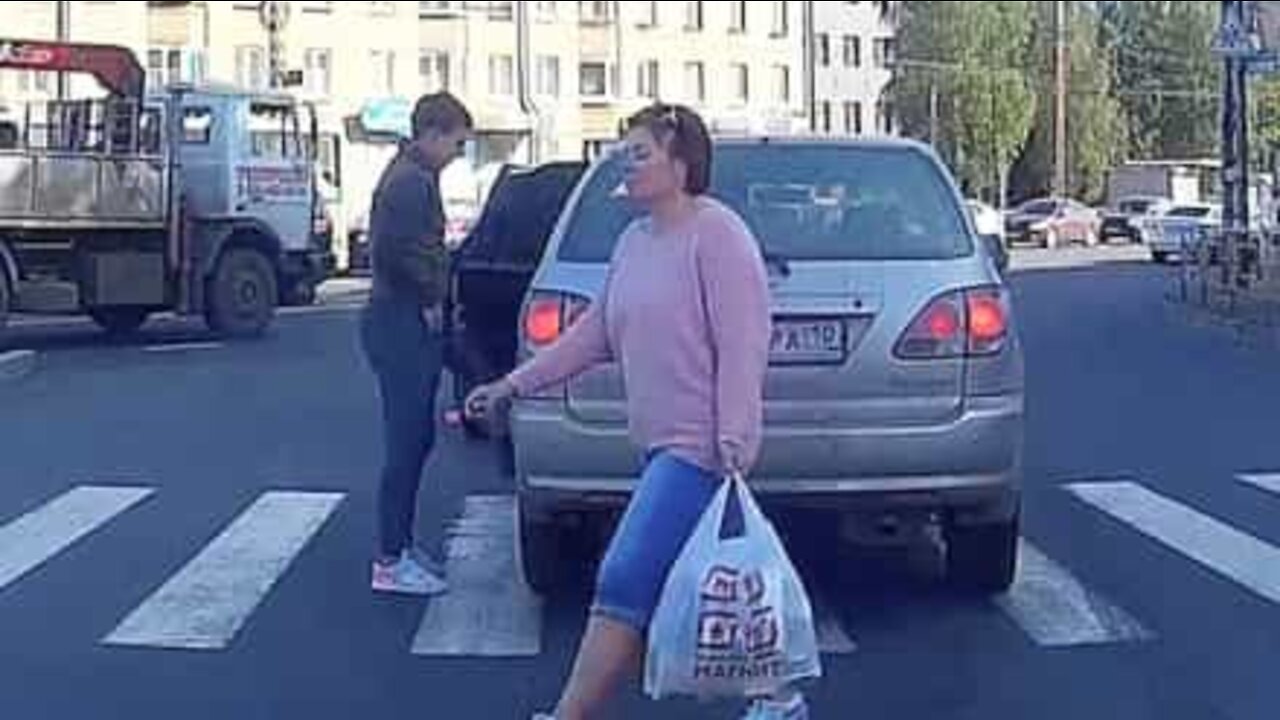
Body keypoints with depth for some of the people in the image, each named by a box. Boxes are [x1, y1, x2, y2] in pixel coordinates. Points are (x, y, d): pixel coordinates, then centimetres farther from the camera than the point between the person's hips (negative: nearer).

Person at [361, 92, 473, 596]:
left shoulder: (416, 177, 17)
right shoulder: (410, 182, -16)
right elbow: (397, 251, -26)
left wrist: (431, 300, 11)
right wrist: (428, 301, -13)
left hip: (413, 324, 11)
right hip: (403, 326, -11)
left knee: (416, 439, 16)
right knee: (406, 443, -6)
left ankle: (401, 546, 26)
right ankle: (390, 563, -1)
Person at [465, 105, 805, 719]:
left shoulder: (716, 234, -11)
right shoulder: (633, 241, 15)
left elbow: (742, 345, -17)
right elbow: (596, 332, 20)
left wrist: (733, 439, -23)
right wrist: (514, 385, 18)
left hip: (700, 446, -9)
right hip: (662, 444, 9)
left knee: (624, 583, -11)